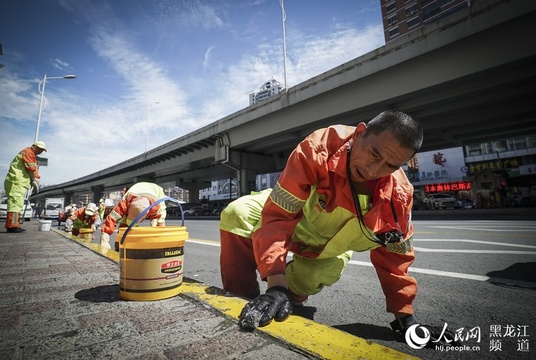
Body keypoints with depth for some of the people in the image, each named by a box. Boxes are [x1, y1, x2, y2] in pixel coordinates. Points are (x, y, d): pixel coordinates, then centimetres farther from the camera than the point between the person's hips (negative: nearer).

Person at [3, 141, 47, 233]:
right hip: (16, 182, -11)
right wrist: (35, 181, -4)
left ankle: (14, 225, 12)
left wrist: (35, 181, 5)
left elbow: (34, 170, 19)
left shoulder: (32, 156, 27)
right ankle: (12, 226, -19)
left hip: (20, 183, 11)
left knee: (18, 204, 9)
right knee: (16, 203, -15)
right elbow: (31, 169, -11)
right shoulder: (28, 152, -4)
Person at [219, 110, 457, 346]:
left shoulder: (398, 194, -27)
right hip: (287, 207, -1)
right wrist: (276, 284, -44)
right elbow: (277, 216, -39)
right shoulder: (318, 149, -40)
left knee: (303, 284, -13)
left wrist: (405, 316, -6)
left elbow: (394, 257, -11)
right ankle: (240, 298, -4)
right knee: (237, 215, -22)